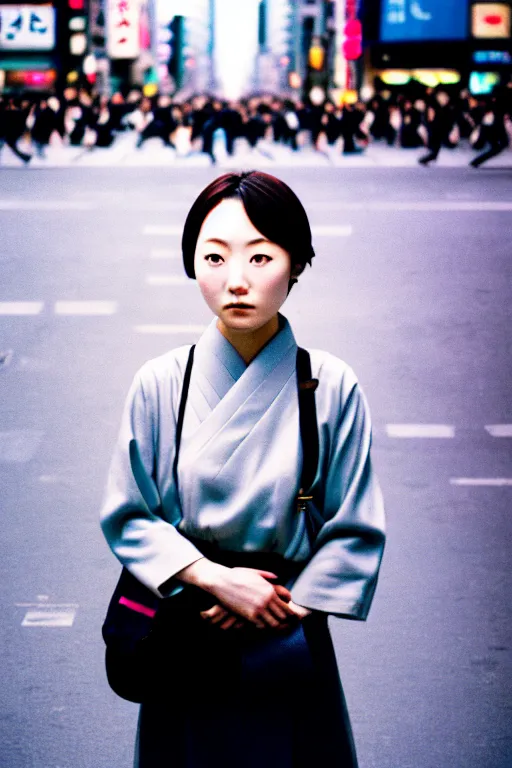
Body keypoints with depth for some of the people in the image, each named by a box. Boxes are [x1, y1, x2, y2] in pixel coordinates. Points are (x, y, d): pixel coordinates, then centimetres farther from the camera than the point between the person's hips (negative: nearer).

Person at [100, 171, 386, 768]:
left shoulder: (332, 389, -10)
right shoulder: (159, 384, -7)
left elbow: (355, 532, -4)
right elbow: (126, 517, -3)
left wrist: (281, 608, -11)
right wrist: (217, 579, -15)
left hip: (290, 646, 0)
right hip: (184, 648, 1)